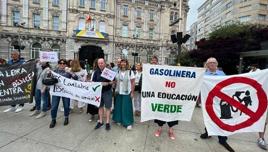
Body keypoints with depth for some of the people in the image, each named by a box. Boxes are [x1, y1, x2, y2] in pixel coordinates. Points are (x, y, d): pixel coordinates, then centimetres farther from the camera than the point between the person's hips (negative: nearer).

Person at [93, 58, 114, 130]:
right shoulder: (96, 72, 5)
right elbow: (93, 81, 7)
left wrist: (107, 83, -21)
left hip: (107, 92, -3)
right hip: (98, 91, 4)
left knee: (108, 107, 4)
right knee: (100, 107, 15)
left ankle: (107, 122, 18)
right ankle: (100, 121, 30)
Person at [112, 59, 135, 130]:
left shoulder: (130, 72, -4)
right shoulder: (118, 72, 8)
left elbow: (133, 83, -5)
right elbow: (116, 81, 11)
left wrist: (132, 92, -9)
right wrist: (115, 90, 4)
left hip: (127, 92, -4)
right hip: (119, 92, 4)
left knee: (127, 107, 0)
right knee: (118, 106, 11)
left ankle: (128, 123, 14)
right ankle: (119, 120, 32)